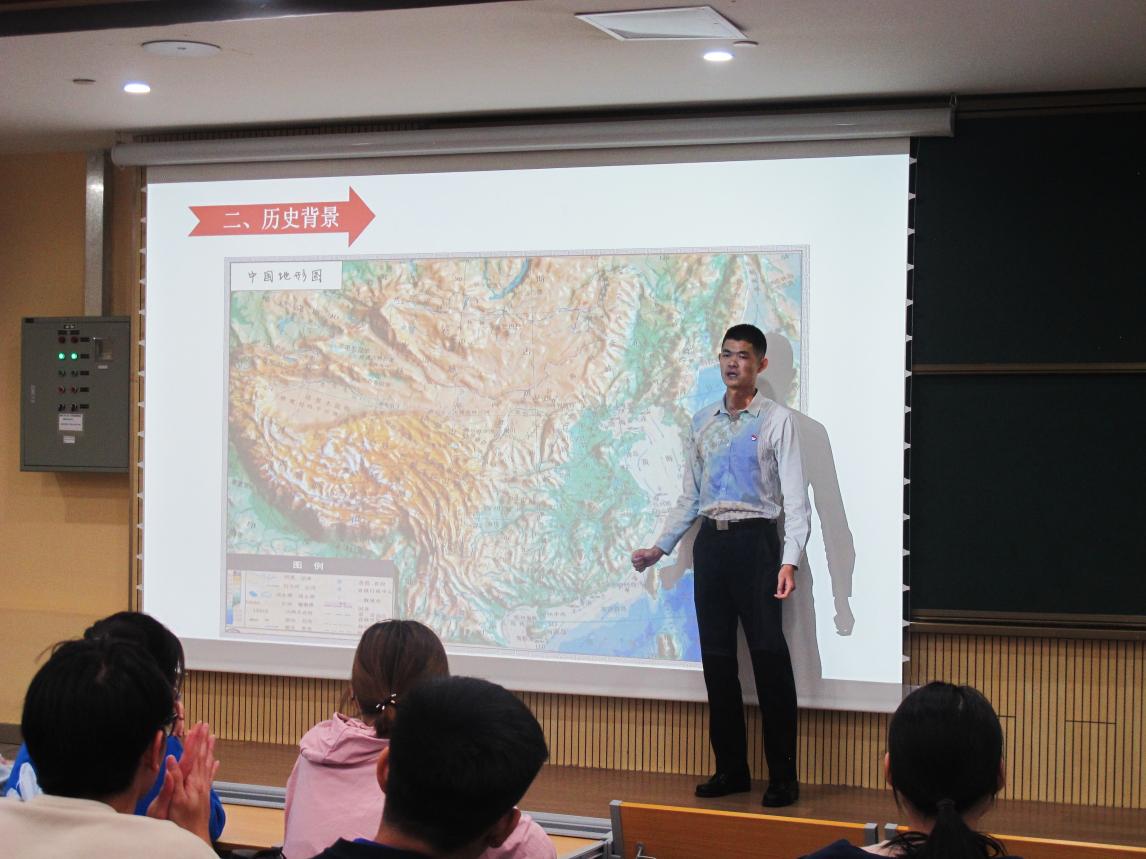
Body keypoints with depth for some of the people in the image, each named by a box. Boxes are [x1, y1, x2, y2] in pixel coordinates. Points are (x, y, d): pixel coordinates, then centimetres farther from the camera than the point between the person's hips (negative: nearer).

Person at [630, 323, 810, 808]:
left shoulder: (777, 421, -2)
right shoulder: (703, 421, 15)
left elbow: (795, 499, -8)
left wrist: (790, 561, -20)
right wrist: (660, 547, 13)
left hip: (755, 540, -5)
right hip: (710, 542, 6)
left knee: (769, 655, -8)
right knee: (717, 657, 7)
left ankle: (782, 776, -1)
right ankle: (731, 769, 16)